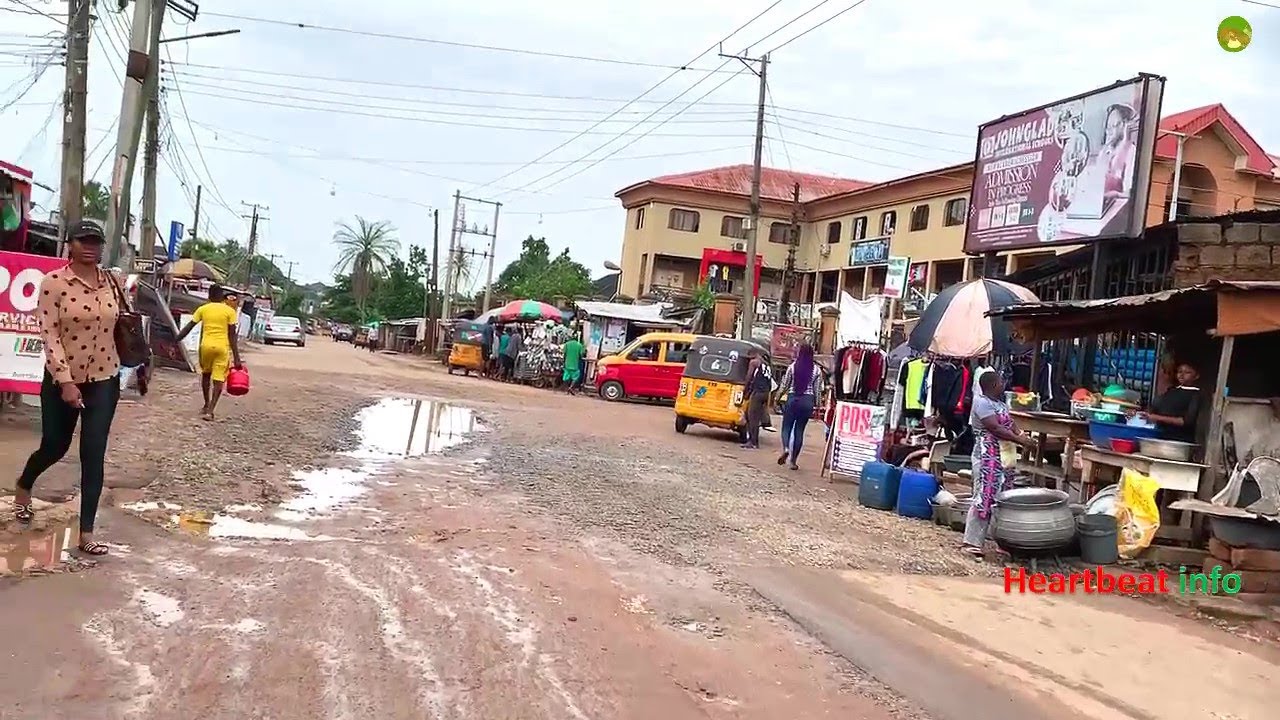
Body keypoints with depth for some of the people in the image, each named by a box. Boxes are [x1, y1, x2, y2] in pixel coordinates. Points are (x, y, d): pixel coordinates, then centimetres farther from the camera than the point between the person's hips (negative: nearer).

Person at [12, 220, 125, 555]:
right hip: (62, 380, -2)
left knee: (94, 456, -2)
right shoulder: (54, 282, -11)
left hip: (104, 380, 2)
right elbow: (50, 335, -15)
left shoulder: (111, 282, 1)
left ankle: (86, 533, 3)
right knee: (54, 446, 15)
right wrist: (65, 381, -20)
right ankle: (23, 487, 50)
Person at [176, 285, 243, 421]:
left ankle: (207, 406, 31)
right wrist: (236, 357, -2)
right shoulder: (229, 311, 0)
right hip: (222, 347, -2)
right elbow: (232, 336, -2)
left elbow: (188, 327, 3)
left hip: (206, 345, 2)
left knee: (206, 374, 24)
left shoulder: (202, 309, 6)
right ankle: (210, 411, -14)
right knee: (218, 379, -1)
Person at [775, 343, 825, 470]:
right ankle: (793, 461, 8)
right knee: (799, 430, 7)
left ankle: (785, 449, -21)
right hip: (808, 401, 1)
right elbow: (818, 390, 3)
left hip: (792, 399, -1)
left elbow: (784, 384, 2)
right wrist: (817, 405, 12)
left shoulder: (793, 366, -3)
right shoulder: (817, 369, 1)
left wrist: (778, 396, 15)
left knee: (787, 426, 8)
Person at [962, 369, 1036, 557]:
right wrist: (1019, 439, -18)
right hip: (988, 459, -9)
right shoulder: (982, 402, -11)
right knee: (984, 498, -10)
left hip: (1004, 459, 9)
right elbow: (995, 428, -19)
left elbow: (1011, 424, 13)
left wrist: (1023, 437, -5)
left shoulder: (1001, 403, 17)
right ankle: (972, 541, -7)